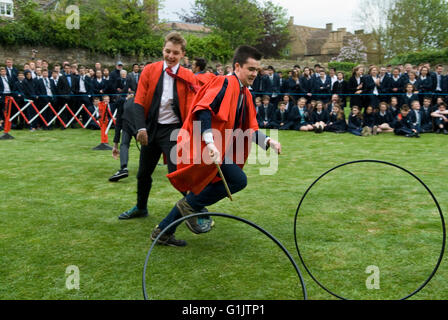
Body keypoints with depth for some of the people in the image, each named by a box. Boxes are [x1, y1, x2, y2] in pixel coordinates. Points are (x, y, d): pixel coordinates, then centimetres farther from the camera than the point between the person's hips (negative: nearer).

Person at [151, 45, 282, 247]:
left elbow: (250, 130, 18)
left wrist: (268, 142, 0)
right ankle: (190, 206, -3)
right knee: (238, 180, -17)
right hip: (204, 146, -10)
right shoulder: (226, 84, -11)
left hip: (215, 147, 10)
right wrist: (210, 143, -36)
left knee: (200, 192, 12)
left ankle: (163, 231, 23)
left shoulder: (245, 95, 18)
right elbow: (203, 110, -25)